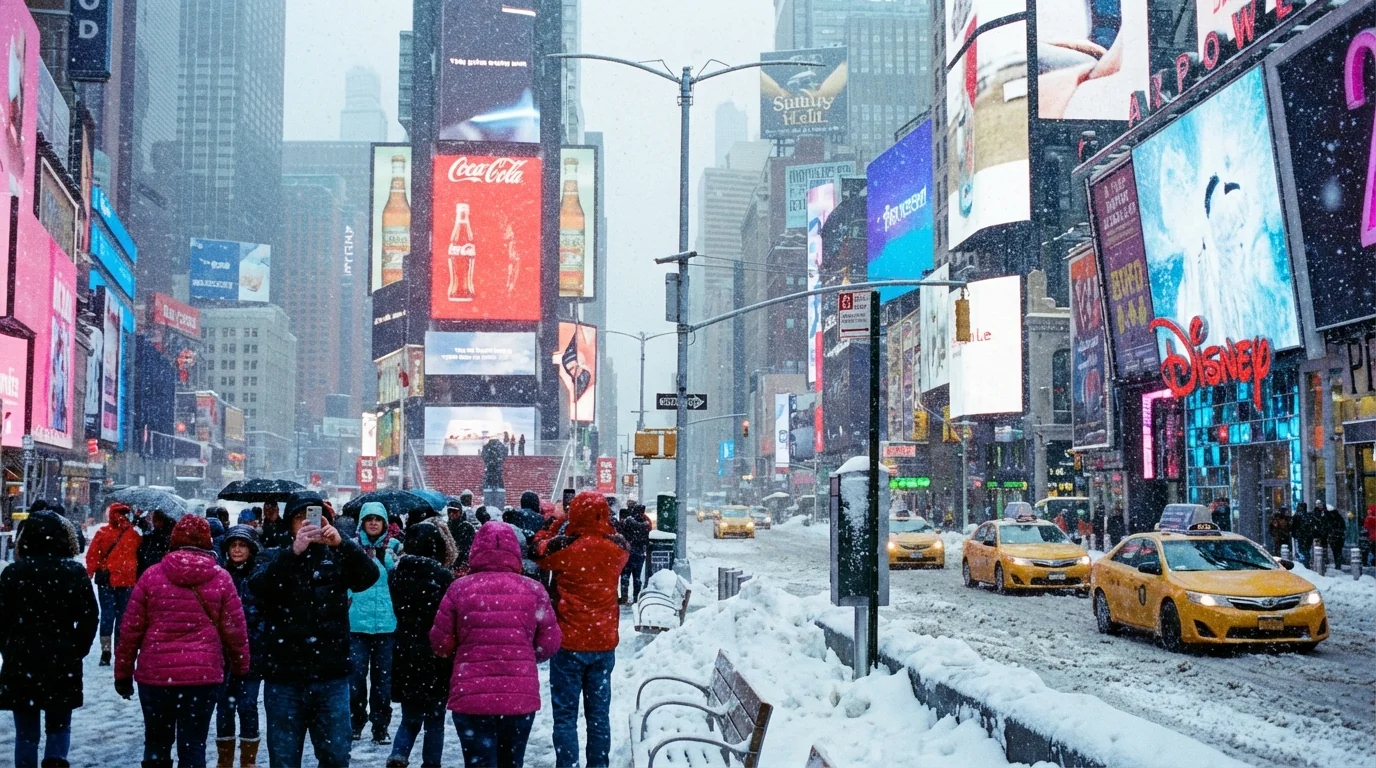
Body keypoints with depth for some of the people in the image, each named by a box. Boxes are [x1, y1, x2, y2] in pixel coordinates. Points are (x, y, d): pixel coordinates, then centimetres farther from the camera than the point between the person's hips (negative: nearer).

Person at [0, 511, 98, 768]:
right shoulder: (74, 573, -4)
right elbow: (89, 618, -4)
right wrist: (76, 651, 8)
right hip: (62, 664, 0)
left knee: (26, 732, 9)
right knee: (59, 725, 13)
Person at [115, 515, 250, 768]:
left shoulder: (152, 575, -1)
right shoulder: (221, 578, -1)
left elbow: (131, 629, 2)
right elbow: (235, 630, 1)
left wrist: (123, 672, 11)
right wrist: (240, 668, 15)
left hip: (155, 673, 1)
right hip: (203, 675, -1)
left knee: (156, 742, 16)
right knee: (193, 746, 4)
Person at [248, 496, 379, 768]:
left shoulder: (336, 557, 8)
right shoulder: (273, 557, 6)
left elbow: (369, 576, -10)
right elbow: (258, 586, -15)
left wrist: (342, 543, -27)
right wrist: (293, 552, -30)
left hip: (331, 676, 1)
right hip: (284, 677, 0)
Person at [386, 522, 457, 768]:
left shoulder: (397, 574, 0)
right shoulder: (443, 578, -14)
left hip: (405, 657, 4)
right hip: (437, 658, -4)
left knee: (410, 718, 15)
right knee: (434, 721, 10)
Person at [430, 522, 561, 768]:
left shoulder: (460, 588, -5)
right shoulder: (533, 590, -2)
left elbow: (441, 643, 0)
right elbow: (550, 643, 4)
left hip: (471, 696, -2)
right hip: (521, 696, 2)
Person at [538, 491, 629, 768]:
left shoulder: (562, 546, -15)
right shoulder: (618, 548, -5)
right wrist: (605, 527, 11)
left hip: (570, 642, -3)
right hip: (604, 642, 4)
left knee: (565, 715, 4)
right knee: (599, 713, 13)